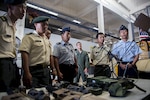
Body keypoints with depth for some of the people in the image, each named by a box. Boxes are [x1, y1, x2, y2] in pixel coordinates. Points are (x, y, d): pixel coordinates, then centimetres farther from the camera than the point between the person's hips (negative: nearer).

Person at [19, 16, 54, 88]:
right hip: (34, 70, -6)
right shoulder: (29, 37, -5)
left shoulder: (46, 39, 16)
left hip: (46, 70, 7)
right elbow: (24, 54, -15)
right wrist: (27, 73, -21)